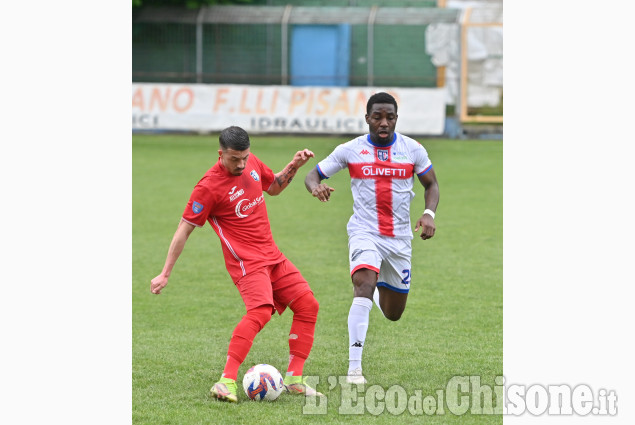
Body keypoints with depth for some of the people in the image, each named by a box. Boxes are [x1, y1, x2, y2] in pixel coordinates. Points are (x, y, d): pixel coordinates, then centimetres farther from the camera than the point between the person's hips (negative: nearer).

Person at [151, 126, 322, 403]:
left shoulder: (252, 164, 5)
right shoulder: (209, 186, -16)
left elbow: (273, 187, 27)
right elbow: (184, 230, -11)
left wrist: (293, 167, 8)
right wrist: (165, 274, -9)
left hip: (272, 255, 8)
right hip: (246, 260, -8)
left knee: (308, 305, 2)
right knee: (261, 310, -30)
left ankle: (294, 379, 7)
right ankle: (226, 382, -34)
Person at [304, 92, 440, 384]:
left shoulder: (412, 150, 1)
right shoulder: (350, 150, -3)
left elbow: (431, 184, 12)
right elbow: (312, 176, 3)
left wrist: (429, 214, -8)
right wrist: (316, 187, -22)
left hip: (399, 237, 3)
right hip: (364, 233, -3)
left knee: (393, 314, 10)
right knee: (364, 286, -30)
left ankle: (381, 290, 51)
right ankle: (354, 368, -31)